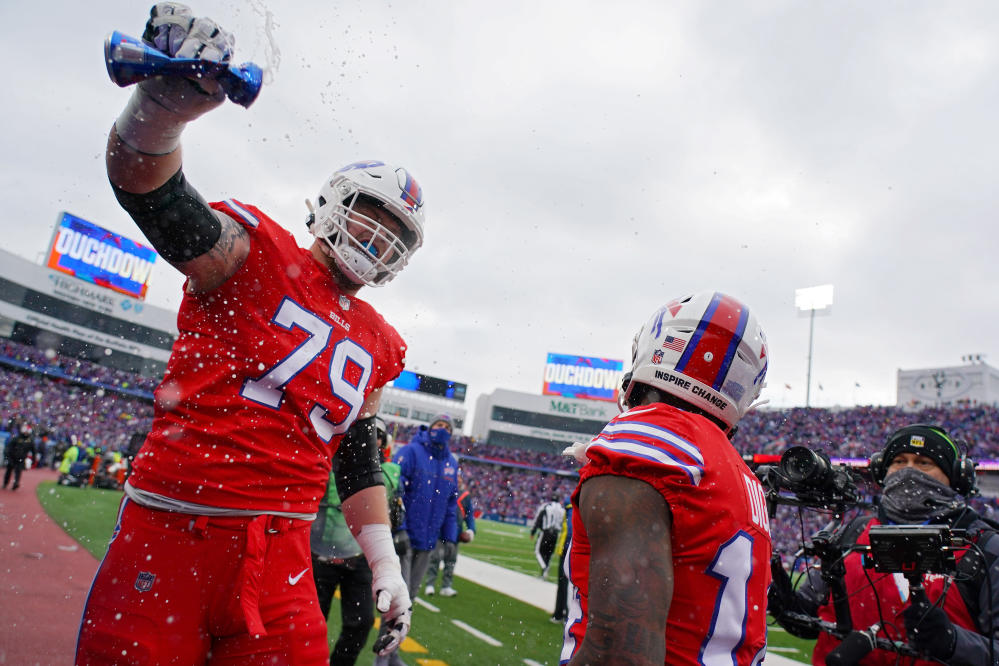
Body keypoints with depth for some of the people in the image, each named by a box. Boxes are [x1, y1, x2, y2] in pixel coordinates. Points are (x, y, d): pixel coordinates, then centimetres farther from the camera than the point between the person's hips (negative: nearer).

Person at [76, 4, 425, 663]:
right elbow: (156, 198, -21)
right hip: (170, 537, -4)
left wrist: (386, 563, 13)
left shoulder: (376, 346, 12)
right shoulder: (261, 251, -3)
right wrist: (161, 107, -42)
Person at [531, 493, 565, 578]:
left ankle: (544, 568, -15)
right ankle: (545, 572, 11)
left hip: (545, 532, -4)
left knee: (538, 551, 5)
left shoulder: (544, 506, -2)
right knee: (549, 553, 14)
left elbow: (537, 520, -3)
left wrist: (532, 532, 4)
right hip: (555, 534, 4)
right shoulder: (562, 508, 8)